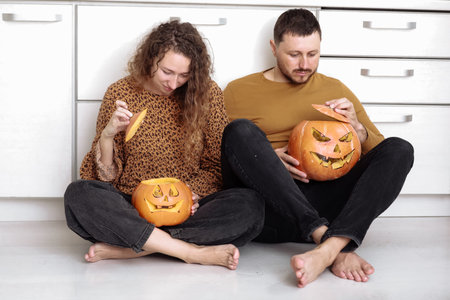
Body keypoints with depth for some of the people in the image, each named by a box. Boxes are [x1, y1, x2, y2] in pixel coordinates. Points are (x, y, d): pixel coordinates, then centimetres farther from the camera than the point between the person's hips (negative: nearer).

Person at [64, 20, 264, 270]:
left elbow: (216, 165, 9)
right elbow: (105, 177, 1)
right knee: (78, 195, -30)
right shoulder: (120, 94, 0)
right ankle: (195, 252, -32)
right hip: (131, 209, 0)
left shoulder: (207, 94, 2)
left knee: (249, 204, -28)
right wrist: (107, 135, -17)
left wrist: (194, 194, -10)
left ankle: (122, 249, -27)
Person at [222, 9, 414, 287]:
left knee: (400, 149, -16)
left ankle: (330, 248, -42)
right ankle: (336, 246, -36)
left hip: (322, 206, 2)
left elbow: (379, 152, 20)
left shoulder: (336, 91, 20)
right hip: (266, 207, -2)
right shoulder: (238, 91, 11)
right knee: (241, 130, -28)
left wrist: (356, 128, -2)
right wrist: (266, 160, -10)